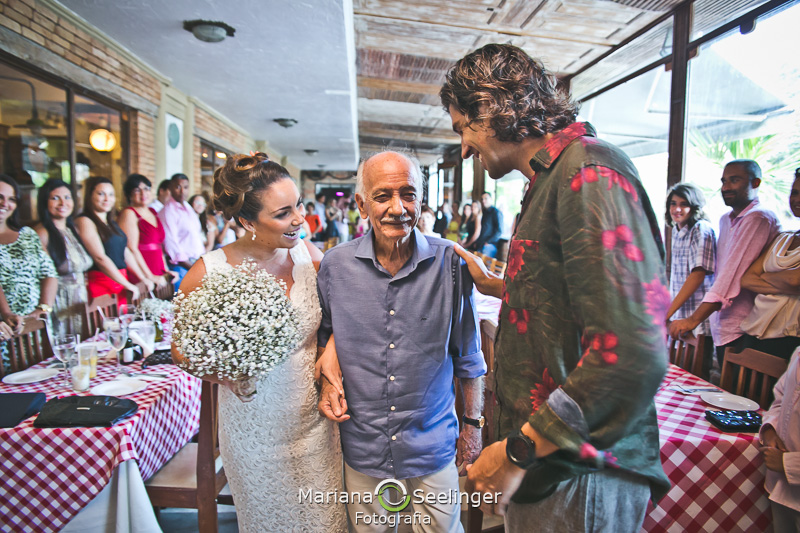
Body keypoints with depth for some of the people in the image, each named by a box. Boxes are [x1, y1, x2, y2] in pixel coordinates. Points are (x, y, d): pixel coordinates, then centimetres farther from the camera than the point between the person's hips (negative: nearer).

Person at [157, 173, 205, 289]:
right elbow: (171, 245, -13)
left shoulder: (188, 208, 16)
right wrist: (192, 267, -13)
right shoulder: (168, 211, -8)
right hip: (182, 266, -7)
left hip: (197, 263, 7)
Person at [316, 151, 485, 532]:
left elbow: (468, 354, -2)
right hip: (362, 443, 1)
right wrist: (327, 381, -8)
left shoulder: (450, 262, -12)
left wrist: (472, 424, 2)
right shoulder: (334, 265, -9)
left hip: (433, 441, -1)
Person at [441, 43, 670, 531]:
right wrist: (494, 284, 29)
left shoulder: (589, 171, -18)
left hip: (576, 474, -9)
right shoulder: (552, 179, 13)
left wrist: (518, 452, -21)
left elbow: (634, 354, -28)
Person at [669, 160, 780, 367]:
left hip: (740, 331, -8)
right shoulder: (725, 220, 13)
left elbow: (734, 272, -24)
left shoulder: (759, 218, -15)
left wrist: (694, 319, -28)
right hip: (721, 326, 8)